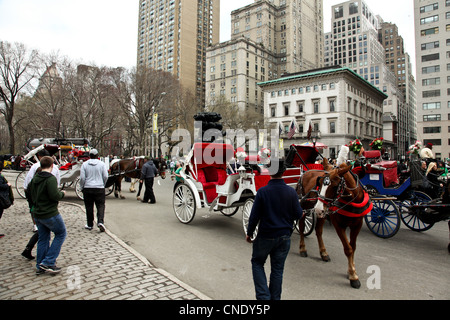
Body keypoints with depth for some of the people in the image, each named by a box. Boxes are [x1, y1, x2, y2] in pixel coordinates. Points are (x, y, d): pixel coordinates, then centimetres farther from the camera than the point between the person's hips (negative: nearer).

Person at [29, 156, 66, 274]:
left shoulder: (35, 179, 9)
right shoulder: (51, 178, -18)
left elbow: (31, 195, 17)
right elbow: (55, 196, -24)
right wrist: (62, 193, -5)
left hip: (37, 214, 8)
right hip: (50, 214, -8)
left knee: (43, 238, 16)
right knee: (61, 234, 7)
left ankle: (40, 267, 21)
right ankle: (48, 262, 2)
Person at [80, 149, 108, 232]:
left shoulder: (84, 164, 0)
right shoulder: (102, 164, -1)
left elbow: (82, 178, -3)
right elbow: (105, 177, -3)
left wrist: (82, 187, 9)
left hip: (87, 188, 1)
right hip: (99, 188, -1)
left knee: (89, 207, 10)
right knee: (100, 205, 4)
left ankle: (90, 225, 18)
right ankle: (100, 222, -14)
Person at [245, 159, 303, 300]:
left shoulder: (262, 192, -17)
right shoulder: (291, 192, -8)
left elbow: (254, 216, -12)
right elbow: (298, 215, -1)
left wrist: (249, 233, 2)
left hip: (265, 236, -3)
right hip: (284, 236, 3)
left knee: (257, 263, 18)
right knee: (277, 269, 16)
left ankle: (263, 295, 10)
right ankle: (275, 297, 26)